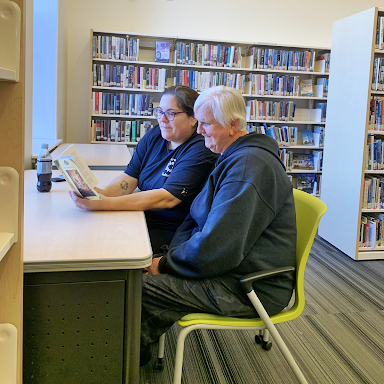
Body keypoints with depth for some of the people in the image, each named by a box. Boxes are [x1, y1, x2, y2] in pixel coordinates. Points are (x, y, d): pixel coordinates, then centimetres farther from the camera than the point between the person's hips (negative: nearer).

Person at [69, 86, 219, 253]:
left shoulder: (200, 151, -15)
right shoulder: (154, 136, 7)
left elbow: (166, 198, -25)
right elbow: (130, 176, 2)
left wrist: (106, 204, -32)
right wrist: (103, 193, -21)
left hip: (172, 231, -6)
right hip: (142, 218, 6)